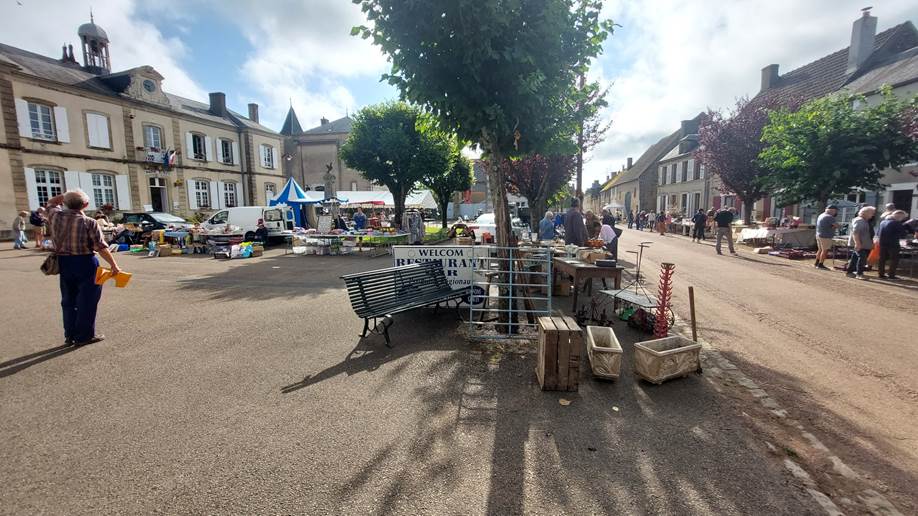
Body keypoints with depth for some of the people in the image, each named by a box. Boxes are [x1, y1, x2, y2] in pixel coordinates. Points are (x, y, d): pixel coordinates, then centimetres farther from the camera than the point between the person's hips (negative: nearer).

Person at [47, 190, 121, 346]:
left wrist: (66, 195, 16)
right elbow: (101, 248, -16)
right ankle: (84, 336, 7)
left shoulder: (55, 216, 1)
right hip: (85, 263, -6)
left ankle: (70, 335, 24)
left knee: (68, 300, 16)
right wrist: (114, 265, -12)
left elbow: (51, 202, 26)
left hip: (64, 262, 6)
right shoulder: (89, 223, -14)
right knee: (86, 301, 2)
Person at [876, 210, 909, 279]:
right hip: (893, 244, -6)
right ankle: (891, 275, 2)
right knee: (894, 260, 3)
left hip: (882, 244, 6)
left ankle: (881, 274, 14)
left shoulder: (882, 222, 7)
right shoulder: (897, 224, -12)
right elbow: (903, 235, -9)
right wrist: (906, 233, 10)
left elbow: (877, 233, 13)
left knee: (882, 259, 11)